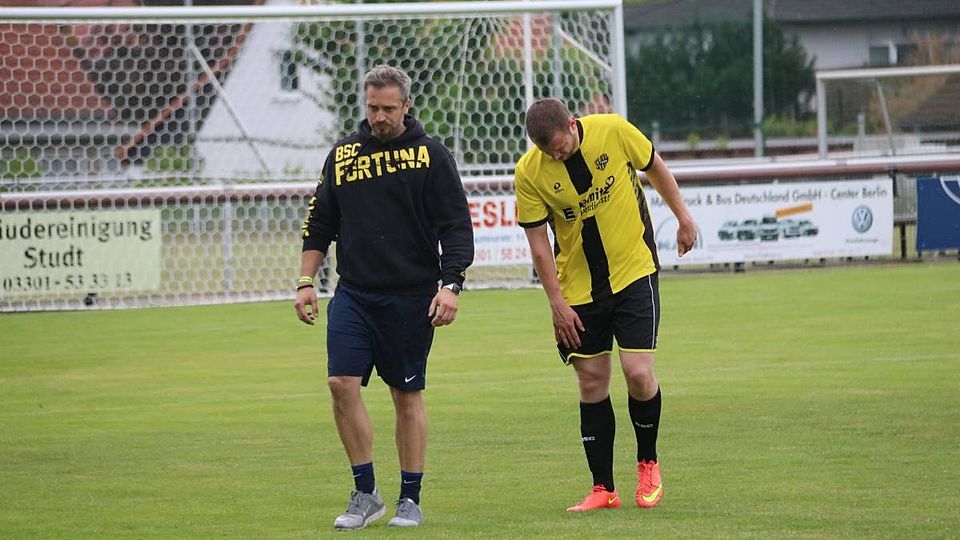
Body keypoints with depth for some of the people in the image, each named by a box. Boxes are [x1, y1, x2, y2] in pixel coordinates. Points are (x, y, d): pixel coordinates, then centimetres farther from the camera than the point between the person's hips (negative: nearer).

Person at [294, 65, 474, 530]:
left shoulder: (430, 156, -2)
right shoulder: (343, 155, 9)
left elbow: (456, 227, -3)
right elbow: (319, 224, 15)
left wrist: (450, 285, -11)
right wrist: (306, 281, 9)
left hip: (411, 296, -3)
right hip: (353, 294, 3)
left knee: (408, 395, 3)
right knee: (342, 383, -9)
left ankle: (410, 499, 14)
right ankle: (365, 493, 1)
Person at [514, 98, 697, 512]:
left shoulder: (614, 132, -14)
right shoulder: (529, 173, -13)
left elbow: (655, 167, 6)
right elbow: (538, 243, -6)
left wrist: (683, 217, 13)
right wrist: (557, 303, -9)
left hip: (634, 273, -1)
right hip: (578, 288, 1)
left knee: (638, 373, -12)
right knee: (591, 383, 1)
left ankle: (647, 463, 13)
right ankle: (603, 489, 9)